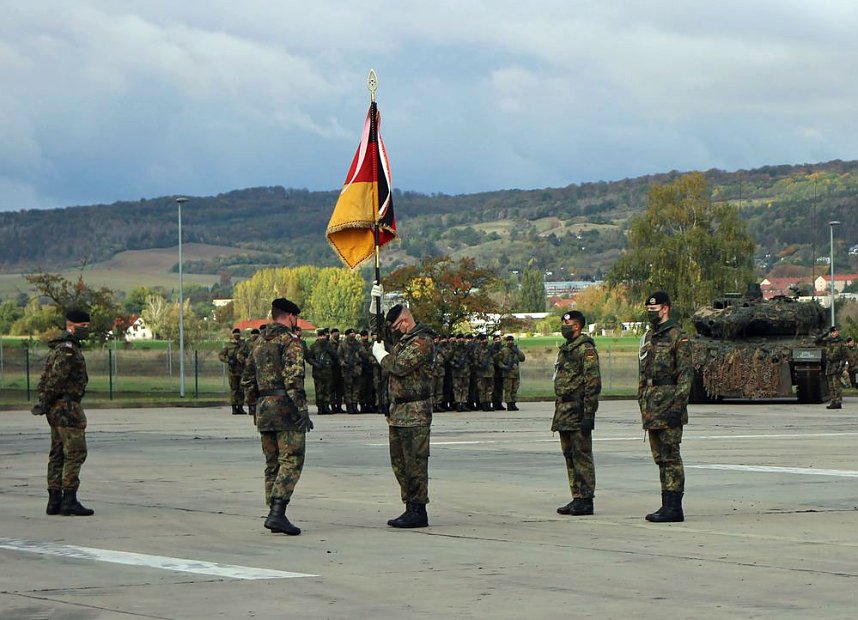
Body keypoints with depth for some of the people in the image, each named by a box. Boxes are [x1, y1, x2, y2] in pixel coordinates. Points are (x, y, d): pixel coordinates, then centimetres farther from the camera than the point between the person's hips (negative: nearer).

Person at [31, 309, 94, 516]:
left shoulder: (58, 348, 18)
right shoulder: (68, 349, -15)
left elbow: (46, 377, 16)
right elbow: (56, 378, -20)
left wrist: (43, 401, 9)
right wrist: (44, 403, -13)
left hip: (56, 407, 10)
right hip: (67, 406, -10)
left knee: (58, 454, 10)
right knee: (75, 453, -8)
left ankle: (54, 501, 10)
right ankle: (69, 501, -11)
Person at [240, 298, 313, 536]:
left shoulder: (259, 343, 17)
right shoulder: (290, 340, -8)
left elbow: (247, 380, 20)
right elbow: (293, 378, -18)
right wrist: (303, 410, -17)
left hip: (264, 409, 8)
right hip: (287, 409, -8)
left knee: (273, 463, 12)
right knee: (291, 462, -8)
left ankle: (274, 514, 11)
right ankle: (277, 514, -19)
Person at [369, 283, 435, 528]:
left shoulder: (422, 341, -13)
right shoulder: (402, 336, 16)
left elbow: (399, 366, -21)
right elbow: (376, 326, 30)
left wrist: (380, 353, -3)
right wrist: (375, 301, 15)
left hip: (415, 411, -10)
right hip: (397, 410, 10)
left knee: (415, 462, -9)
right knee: (399, 462, 12)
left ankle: (418, 512, -7)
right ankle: (411, 508, 17)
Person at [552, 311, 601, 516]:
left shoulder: (586, 349, -12)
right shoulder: (565, 349, 18)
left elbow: (593, 383, -17)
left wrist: (589, 414, -21)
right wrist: (558, 410, 21)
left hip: (578, 411, -10)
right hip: (564, 410, 10)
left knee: (582, 455, -7)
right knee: (569, 455, 11)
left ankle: (586, 500, -5)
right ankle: (577, 498, 16)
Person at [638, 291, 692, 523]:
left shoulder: (678, 337, -8)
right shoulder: (648, 337, 18)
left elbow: (686, 375, -13)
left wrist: (677, 405, -20)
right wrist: (643, 403, 19)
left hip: (668, 404, -9)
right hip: (651, 407, 9)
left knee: (670, 456, -9)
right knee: (660, 457, 10)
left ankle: (674, 507, -8)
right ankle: (667, 505, 14)